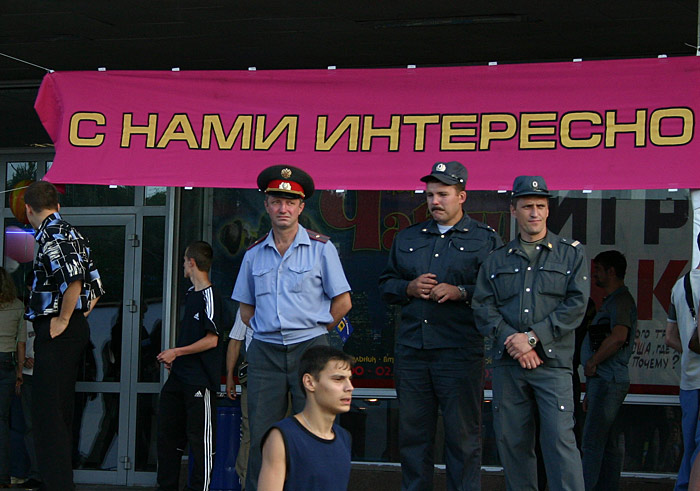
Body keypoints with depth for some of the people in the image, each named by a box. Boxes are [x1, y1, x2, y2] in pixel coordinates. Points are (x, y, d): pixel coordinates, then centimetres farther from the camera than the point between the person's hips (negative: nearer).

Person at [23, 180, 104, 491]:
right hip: (76, 329, 10)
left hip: (57, 332, -10)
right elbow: (96, 288, 21)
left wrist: (63, 320, -19)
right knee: (60, 410, 15)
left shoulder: (52, 234, -12)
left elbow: (73, 278, -27)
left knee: (47, 412, -9)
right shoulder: (72, 233, 18)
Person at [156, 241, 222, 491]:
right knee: (167, 432, 11)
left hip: (200, 379, -10)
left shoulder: (209, 297, -13)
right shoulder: (191, 294, 16)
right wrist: (173, 357, 13)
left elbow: (211, 340, -17)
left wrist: (177, 352, -14)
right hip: (179, 376, 10)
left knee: (200, 437, -3)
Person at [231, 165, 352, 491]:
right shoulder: (254, 254, 11)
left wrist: (313, 330, 4)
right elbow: (246, 308, 19)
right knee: (262, 437, 1)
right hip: (265, 353, 3)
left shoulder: (321, 249, 1)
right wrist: (265, 329, 8)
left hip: (309, 350, -3)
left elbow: (342, 303, 2)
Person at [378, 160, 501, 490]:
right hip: (411, 348, 4)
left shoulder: (486, 239, 5)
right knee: (412, 432, 8)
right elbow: (385, 284, 19)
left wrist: (460, 292, -16)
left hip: (460, 350, -4)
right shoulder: (407, 238, 18)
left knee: (463, 435, -2)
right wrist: (409, 288, -1)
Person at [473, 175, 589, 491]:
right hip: (506, 364, 3)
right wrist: (511, 340, -12)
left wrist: (533, 338, -11)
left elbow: (575, 305, -2)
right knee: (512, 442, 4)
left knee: (560, 440, -12)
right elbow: (482, 306, 5)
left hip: (552, 362, -3)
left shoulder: (572, 253, 8)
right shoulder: (497, 260, 15)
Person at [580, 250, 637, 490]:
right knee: (609, 445, 10)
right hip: (604, 380, 10)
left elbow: (618, 336, -27)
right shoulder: (612, 300, 22)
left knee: (592, 443, -12)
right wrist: (590, 392, 23)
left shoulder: (621, 300, -10)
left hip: (608, 380, -10)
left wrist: (592, 363, -15)